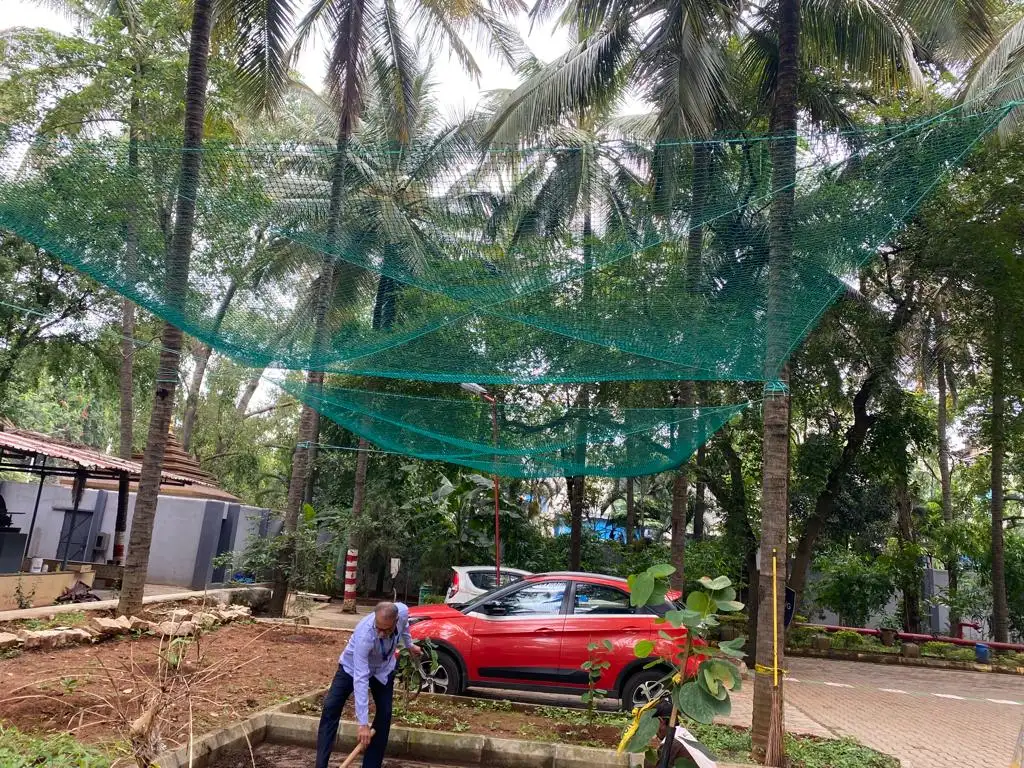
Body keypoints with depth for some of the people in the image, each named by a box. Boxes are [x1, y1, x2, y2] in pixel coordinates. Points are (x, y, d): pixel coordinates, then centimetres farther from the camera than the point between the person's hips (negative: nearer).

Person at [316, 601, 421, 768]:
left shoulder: (402, 611, -32)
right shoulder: (364, 635, -44)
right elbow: (360, 679, -43)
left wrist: (409, 644, 14)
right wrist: (363, 723, -43)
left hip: (383, 668, 4)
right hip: (353, 666, -4)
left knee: (384, 714, -5)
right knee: (331, 708, -17)